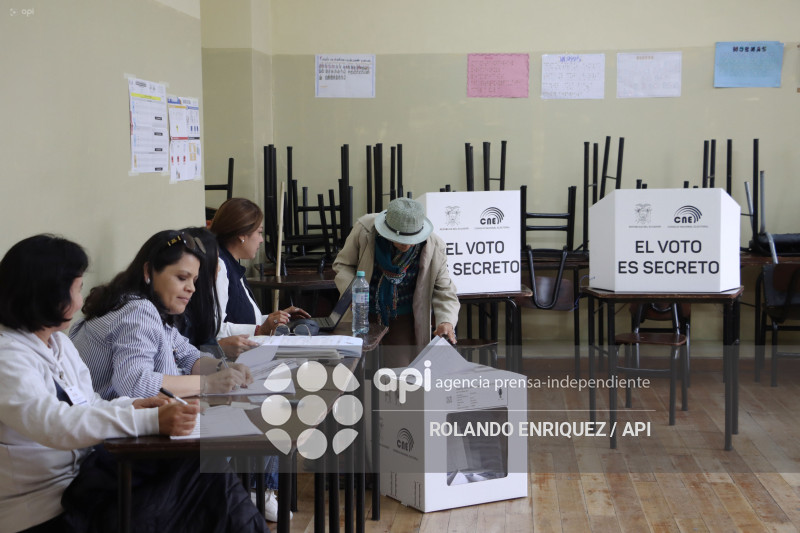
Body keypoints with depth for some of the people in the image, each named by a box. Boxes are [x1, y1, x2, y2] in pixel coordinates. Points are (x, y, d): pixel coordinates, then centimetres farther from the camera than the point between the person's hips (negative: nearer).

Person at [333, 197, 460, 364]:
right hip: (363, 316, 1)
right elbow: (343, 264, -3)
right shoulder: (364, 230, -19)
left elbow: (444, 290, -6)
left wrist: (446, 321, -25)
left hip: (403, 320, 0)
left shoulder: (433, 246, -16)